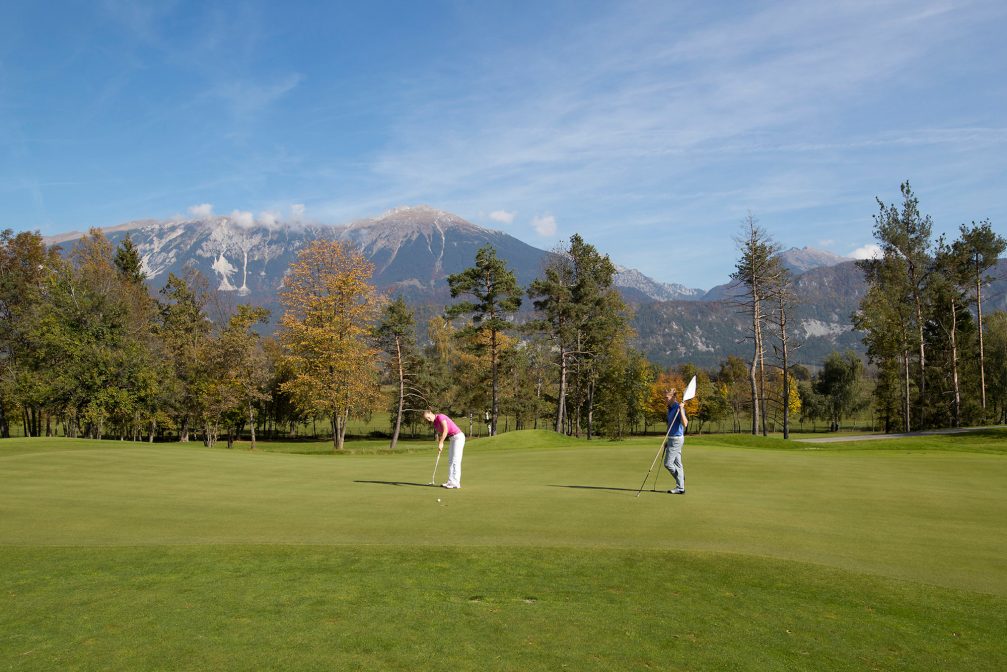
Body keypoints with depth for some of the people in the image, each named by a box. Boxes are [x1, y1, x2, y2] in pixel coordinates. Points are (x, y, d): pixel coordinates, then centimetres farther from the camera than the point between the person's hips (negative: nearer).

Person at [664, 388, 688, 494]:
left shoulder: (679, 408, -17)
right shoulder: (670, 409, 13)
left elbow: (685, 424, -30)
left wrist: (681, 409, -36)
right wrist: (668, 441, 23)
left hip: (676, 439, -10)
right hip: (673, 439, 10)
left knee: (668, 463, -6)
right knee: (677, 464, 10)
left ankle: (681, 479, 14)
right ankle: (680, 488, 13)